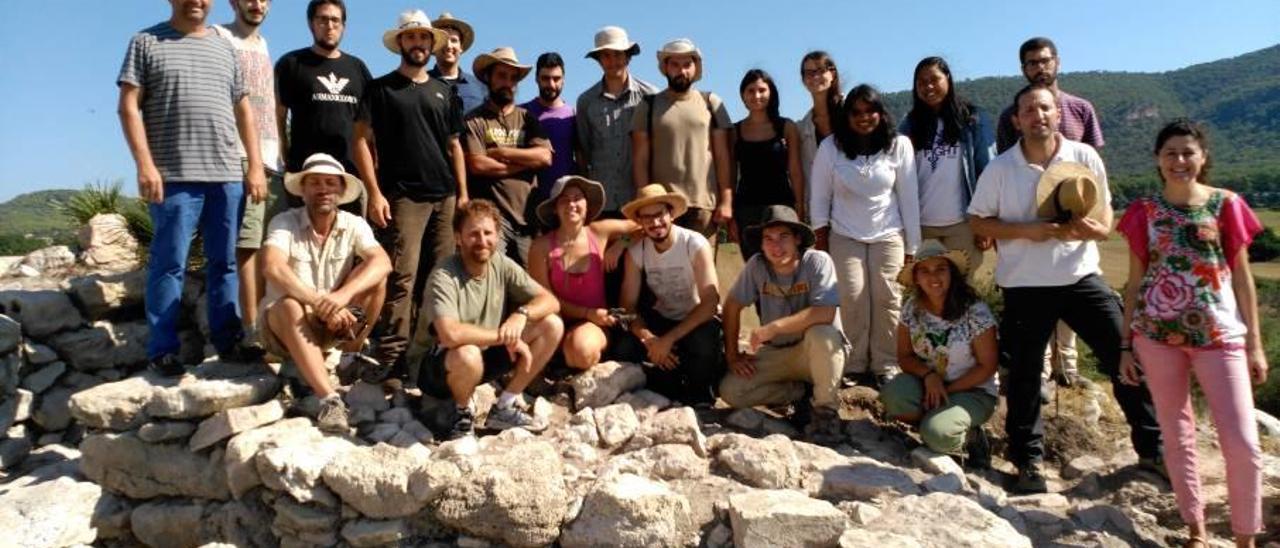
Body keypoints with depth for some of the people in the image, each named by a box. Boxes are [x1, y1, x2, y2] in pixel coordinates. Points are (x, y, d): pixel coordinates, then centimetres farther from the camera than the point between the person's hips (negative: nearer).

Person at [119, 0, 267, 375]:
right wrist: (145, 164, -12)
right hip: (173, 176, -4)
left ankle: (228, 340, 14)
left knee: (224, 262, 8)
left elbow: (243, 110, 16)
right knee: (169, 264, -2)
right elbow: (129, 107, -1)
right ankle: (163, 350, 4)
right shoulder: (146, 42, 6)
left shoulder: (224, 48, 18)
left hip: (228, 175, 4)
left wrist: (255, 165, 8)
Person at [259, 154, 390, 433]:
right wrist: (321, 303, -40)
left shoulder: (354, 225, -6)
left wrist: (343, 295, -41)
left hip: (334, 324, 2)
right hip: (282, 324, -2)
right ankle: (329, 399, -45)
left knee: (375, 277, -20)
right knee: (290, 306, -37)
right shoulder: (285, 222, -12)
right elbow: (272, 268, -31)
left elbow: (382, 262, -25)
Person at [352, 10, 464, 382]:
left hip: (444, 196, 4)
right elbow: (362, 141, -1)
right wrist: (374, 193, -11)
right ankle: (392, 355, -7)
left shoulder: (444, 92, 17)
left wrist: (462, 193, 9)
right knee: (402, 277, -11)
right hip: (403, 196, -4)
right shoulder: (381, 88, 6)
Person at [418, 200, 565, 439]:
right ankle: (462, 411, -5)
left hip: (486, 356, 6)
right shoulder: (444, 277, -24)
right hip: (438, 365, -6)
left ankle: (504, 408, -1)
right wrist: (505, 336, -28)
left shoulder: (502, 265, -6)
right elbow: (450, 335, -39)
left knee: (552, 325, -9)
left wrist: (522, 314, -28)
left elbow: (550, 301, -6)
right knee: (468, 354, -41)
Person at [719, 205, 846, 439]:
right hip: (775, 353, 4)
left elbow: (825, 314, -31)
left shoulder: (818, 261, -19)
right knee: (730, 391, -14)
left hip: (816, 351, -4)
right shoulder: (756, 265, -10)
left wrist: (774, 327, -33)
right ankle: (801, 391, 7)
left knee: (820, 333, -37)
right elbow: (732, 306, 0)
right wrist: (732, 355, -3)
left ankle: (826, 409, -13)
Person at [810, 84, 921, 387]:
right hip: (844, 237, 0)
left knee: (886, 300, -3)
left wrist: (911, 247, -2)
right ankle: (854, 365, 7)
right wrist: (821, 244, -3)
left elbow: (909, 198, -2)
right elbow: (819, 198, -1)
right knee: (853, 299, -5)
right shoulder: (830, 147, -5)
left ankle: (885, 367, 8)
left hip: (888, 236, 0)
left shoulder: (899, 145, -5)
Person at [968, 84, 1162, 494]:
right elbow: (978, 221, 0)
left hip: (1081, 278, 2)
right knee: (1025, 374, 5)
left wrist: (1093, 229, -20)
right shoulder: (1000, 168, -3)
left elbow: (1104, 219, 4)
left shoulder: (1085, 157, 1)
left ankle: (1152, 448, 20)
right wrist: (1026, 231, -15)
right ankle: (1028, 461, 21)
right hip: (1025, 286, -1)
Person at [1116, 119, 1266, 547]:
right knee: (1177, 437, 10)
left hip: (1219, 334, -1)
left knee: (1243, 443, -4)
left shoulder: (1226, 204, 1)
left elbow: (1242, 277, 4)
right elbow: (1135, 281, 6)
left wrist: (1254, 343, 2)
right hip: (1157, 335, 1)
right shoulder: (1144, 211, 3)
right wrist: (1126, 344, 5)